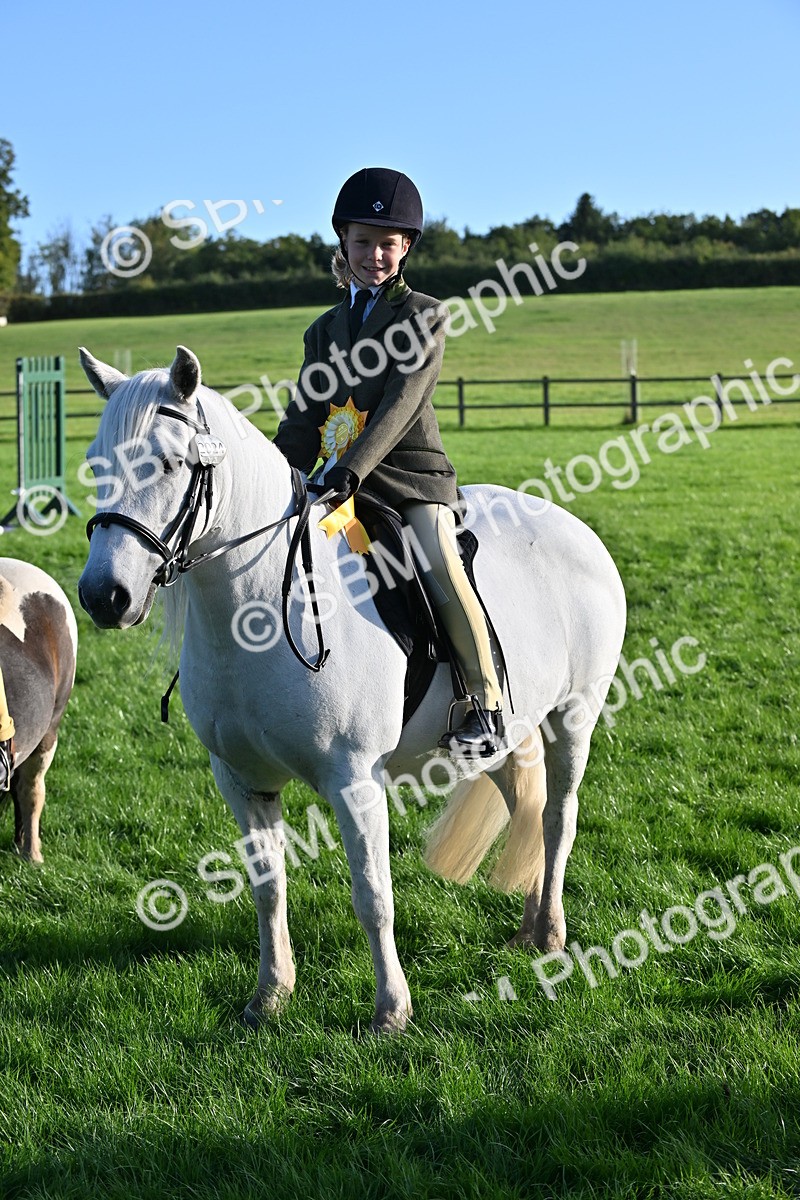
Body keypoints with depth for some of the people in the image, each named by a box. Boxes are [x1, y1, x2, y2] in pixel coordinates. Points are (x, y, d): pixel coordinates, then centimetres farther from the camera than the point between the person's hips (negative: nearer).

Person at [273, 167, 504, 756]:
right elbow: (304, 419, 17)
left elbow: (402, 402, -13)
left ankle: (488, 706, -18)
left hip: (412, 471, -6)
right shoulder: (326, 329, 18)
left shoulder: (425, 316, 1)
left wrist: (354, 466, -26)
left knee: (440, 565, -27)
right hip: (342, 476, 6)